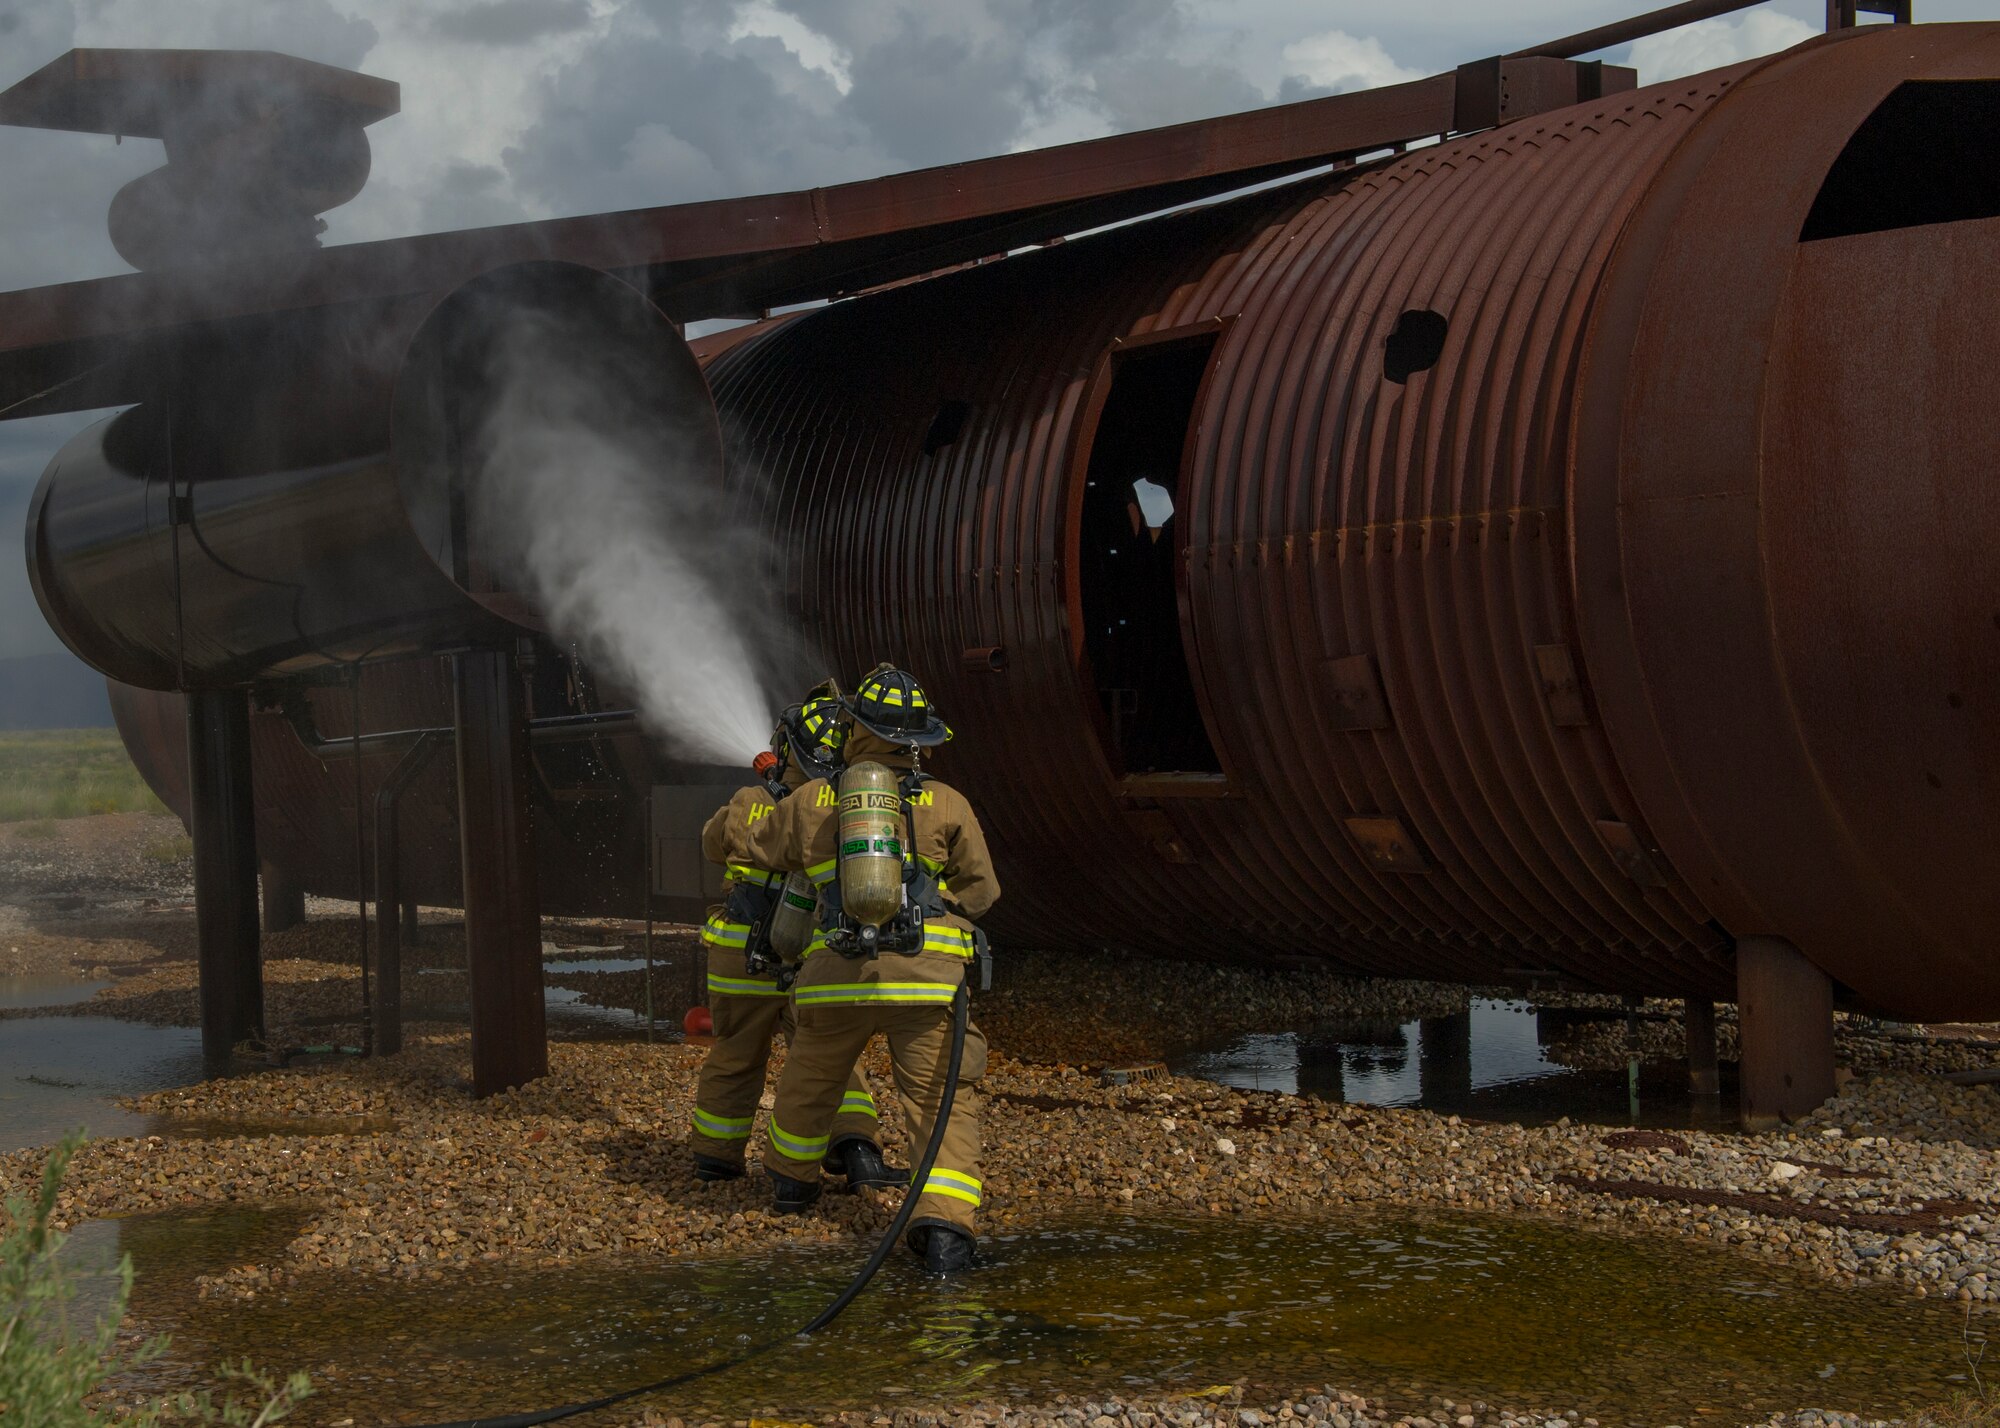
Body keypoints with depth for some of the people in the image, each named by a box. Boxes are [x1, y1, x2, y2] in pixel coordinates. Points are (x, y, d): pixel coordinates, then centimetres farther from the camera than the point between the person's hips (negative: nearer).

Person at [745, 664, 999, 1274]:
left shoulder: (812, 801, 12)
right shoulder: (947, 804, 7)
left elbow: (761, 848, 30)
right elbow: (981, 890, 13)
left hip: (836, 976, 2)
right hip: (925, 975, -2)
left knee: (811, 1077, 26)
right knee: (941, 1099, -1)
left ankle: (790, 1179, 47)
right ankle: (944, 1224, -19)